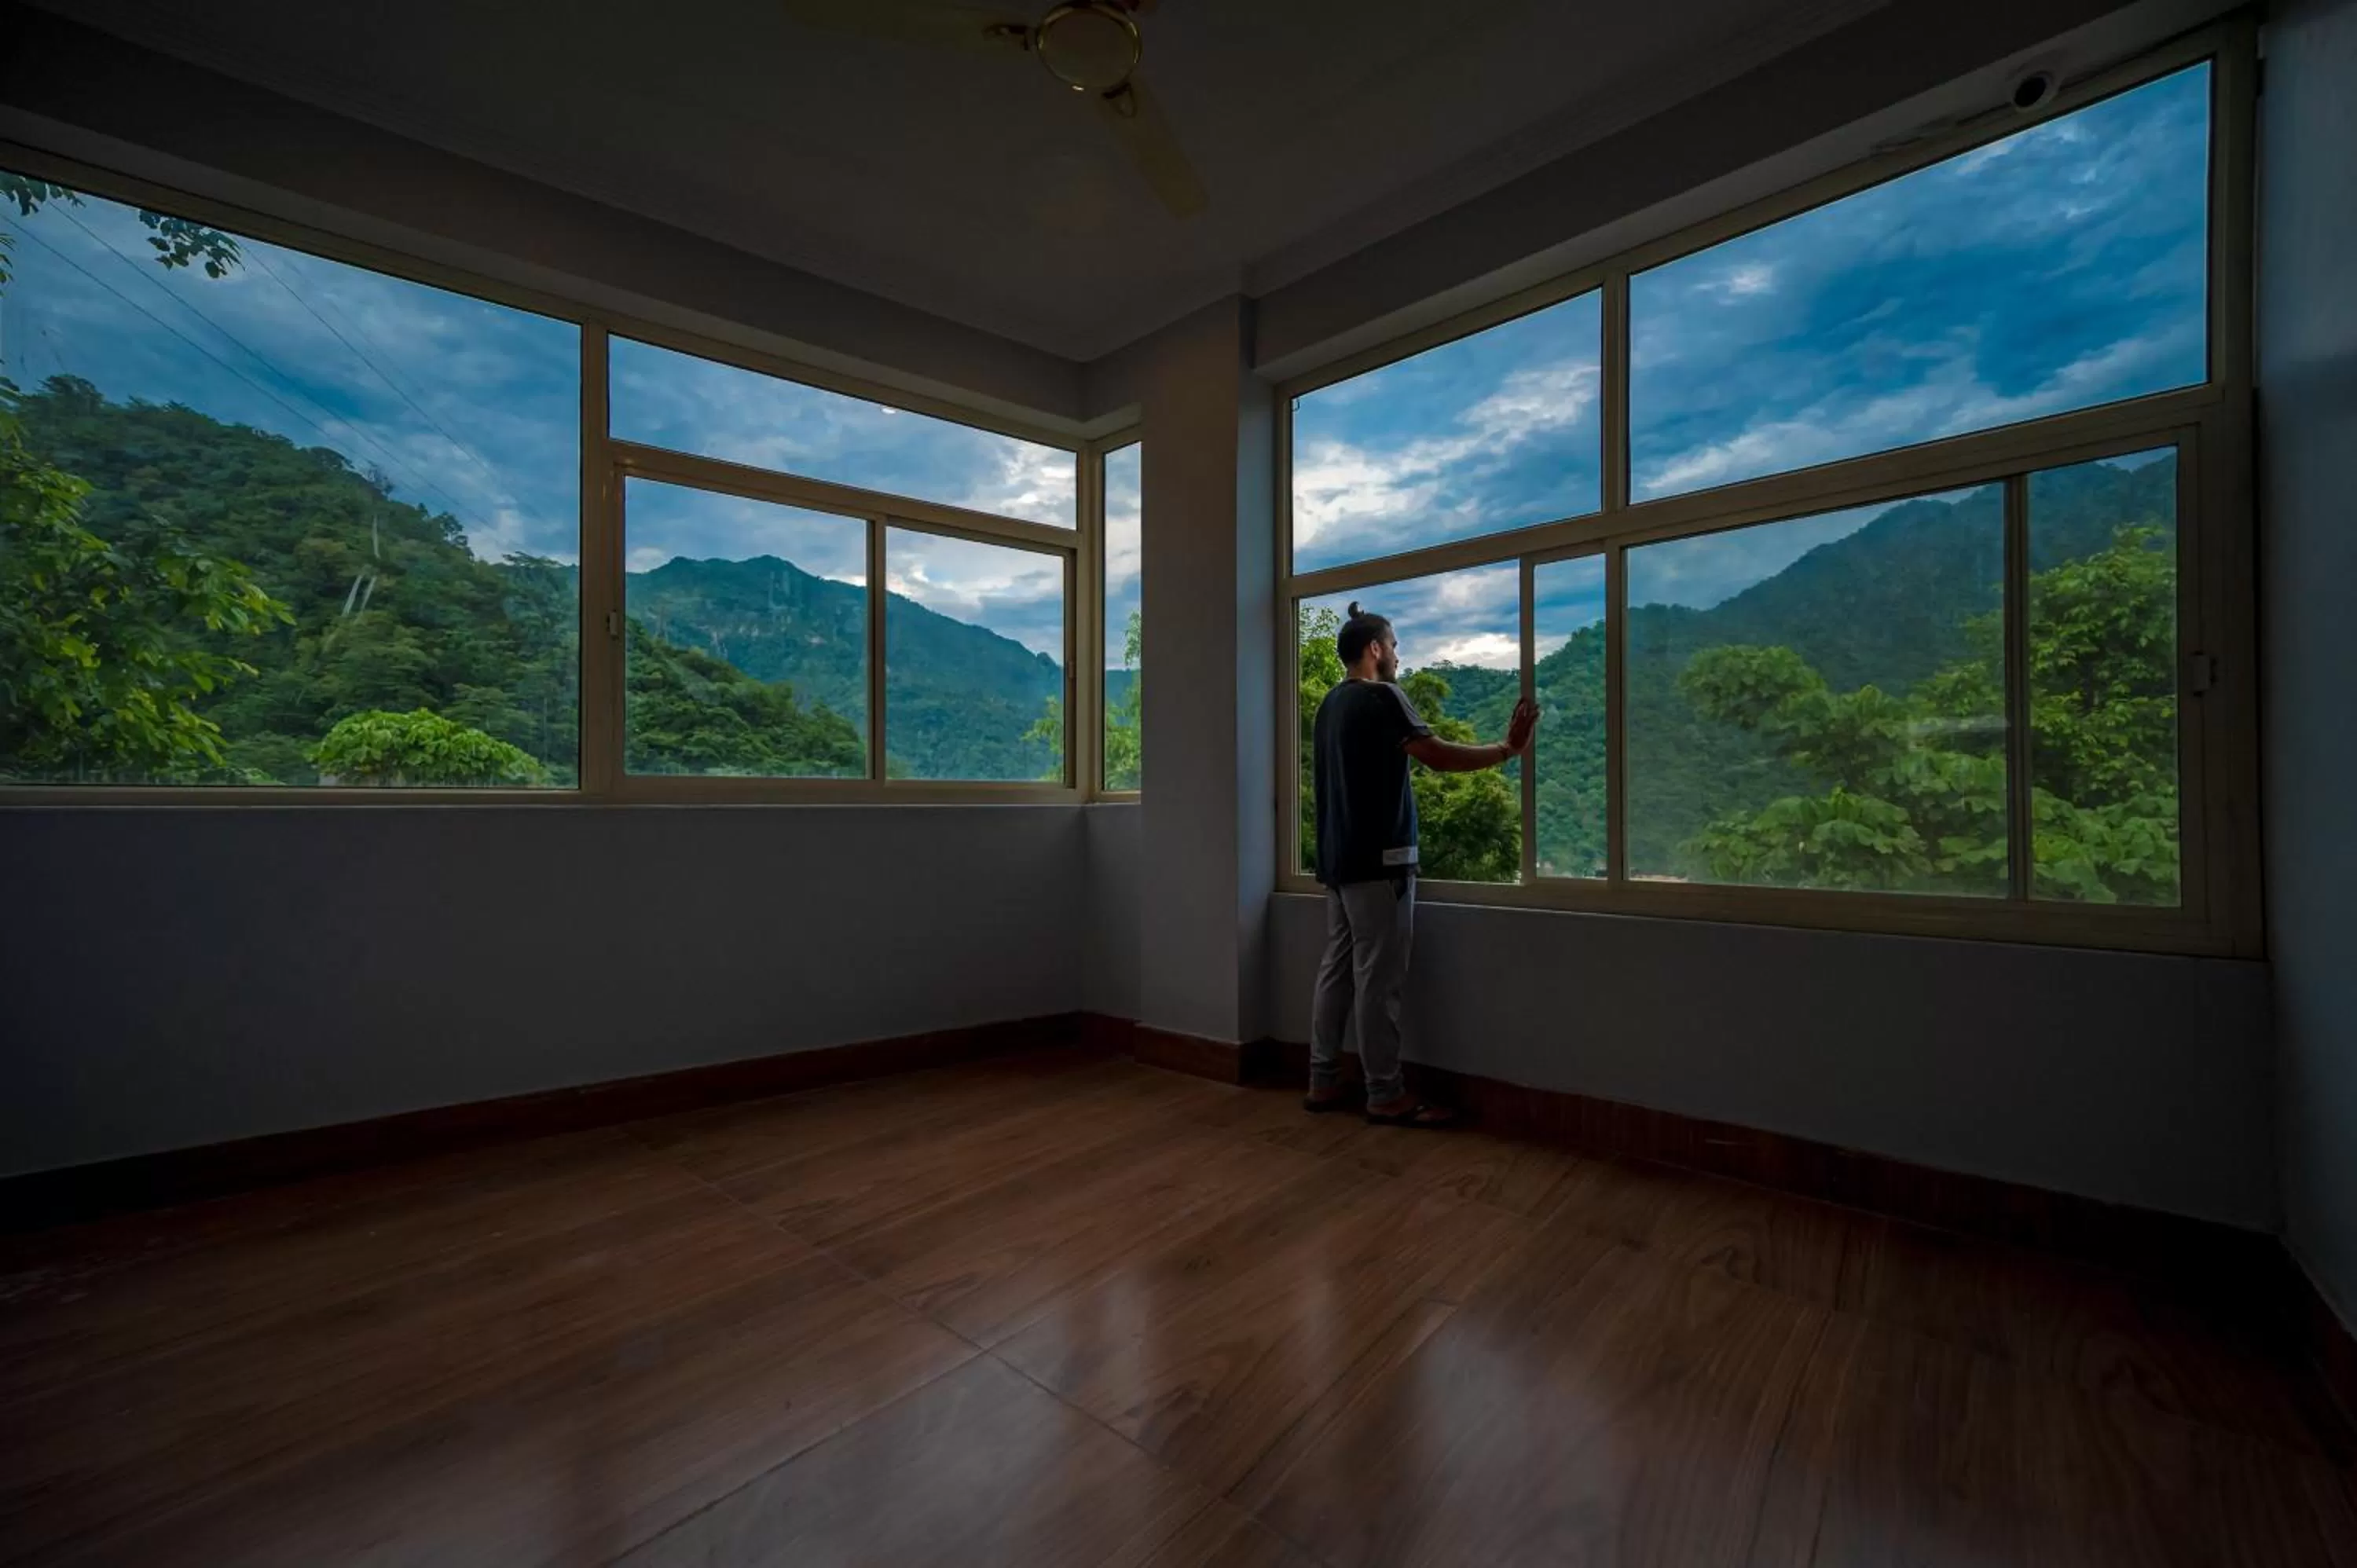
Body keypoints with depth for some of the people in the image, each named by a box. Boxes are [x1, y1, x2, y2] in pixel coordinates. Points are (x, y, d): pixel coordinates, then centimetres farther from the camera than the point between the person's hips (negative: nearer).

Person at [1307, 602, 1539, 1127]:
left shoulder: (1331, 704, 16)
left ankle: (1323, 1082, 16)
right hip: (1377, 861, -9)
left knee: (1337, 970, 11)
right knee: (1378, 979, -4)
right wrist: (1507, 749, -8)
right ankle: (1386, 1096, 4)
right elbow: (1440, 756, -16)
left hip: (1338, 860, 9)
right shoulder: (1381, 698, -11)